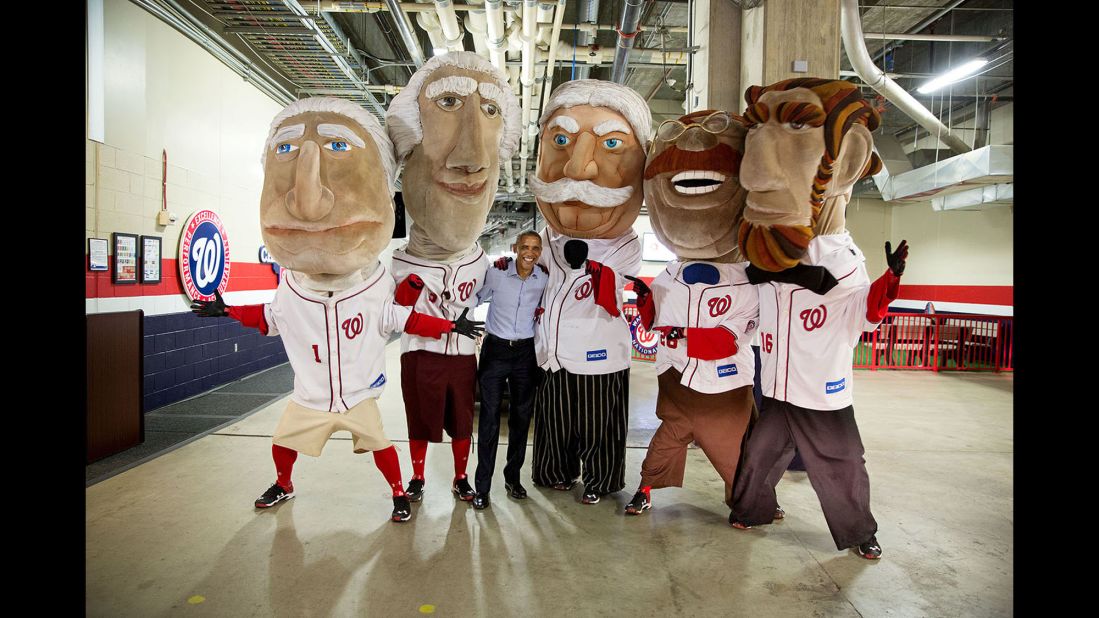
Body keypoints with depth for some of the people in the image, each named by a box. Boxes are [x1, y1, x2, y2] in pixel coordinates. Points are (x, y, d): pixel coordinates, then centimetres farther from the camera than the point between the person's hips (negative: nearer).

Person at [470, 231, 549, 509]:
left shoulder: (545, 279, -1)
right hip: (495, 349, -2)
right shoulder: (496, 272, -8)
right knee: (489, 418, -3)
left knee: (521, 417, 10)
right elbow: (477, 299, 4)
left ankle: (513, 478, 26)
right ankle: (482, 486, 7)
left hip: (526, 353, 3)